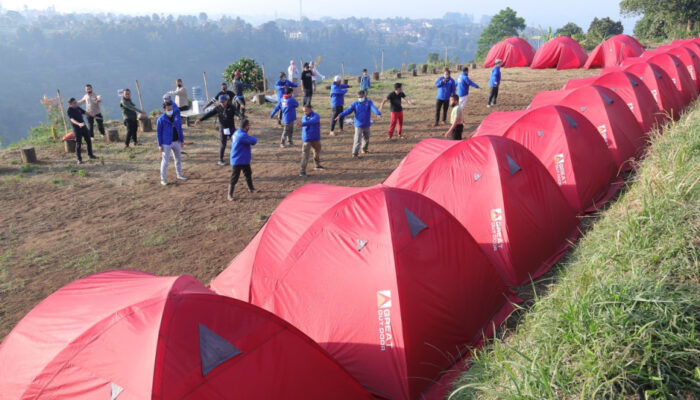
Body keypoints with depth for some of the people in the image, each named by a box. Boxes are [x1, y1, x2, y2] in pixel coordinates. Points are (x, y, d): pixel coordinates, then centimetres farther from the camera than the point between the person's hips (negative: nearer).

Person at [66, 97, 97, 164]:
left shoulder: (78, 108, 7)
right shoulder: (69, 111, -15)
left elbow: (85, 112, 22)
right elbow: (72, 119, -30)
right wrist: (79, 124, -47)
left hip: (83, 127, 7)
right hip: (76, 128, -7)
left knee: (88, 141, 13)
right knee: (78, 144, -4)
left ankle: (90, 155, 30)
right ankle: (79, 159, 3)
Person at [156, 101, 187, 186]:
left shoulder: (176, 117, 1)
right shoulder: (161, 119, -12)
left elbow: (180, 129, 9)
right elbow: (158, 132, -8)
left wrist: (182, 140, 8)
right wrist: (160, 145, -10)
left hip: (176, 142, 5)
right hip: (166, 143, -5)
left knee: (178, 159, 16)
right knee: (165, 161, -3)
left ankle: (179, 175, 33)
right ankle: (163, 179, 5)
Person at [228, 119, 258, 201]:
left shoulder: (237, 133, 3)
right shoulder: (242, 135, -27)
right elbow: (254, 141, -29)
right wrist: (254, 138, -2)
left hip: (245, 159, 10)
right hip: (238, 160, -10)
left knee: (248, 174, 22)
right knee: (235, 177, -3)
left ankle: (251, 188, 40)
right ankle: (230, 194, 5)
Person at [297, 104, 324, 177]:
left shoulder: (316, 116, -13)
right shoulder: (304, 117, 2)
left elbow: (312, 121, -35)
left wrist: (303, 124, -49)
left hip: (315, 138, 0)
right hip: (307, 139, 0)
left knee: (317, 151, 18)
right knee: (305, 154, -11)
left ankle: (317, 165, 42)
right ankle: (302, 171, -14)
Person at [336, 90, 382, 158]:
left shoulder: (369, 102, -3)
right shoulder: (355, 104, -2)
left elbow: (373, 108, -21)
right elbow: (348, 110, -10)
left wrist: (378, 113, -41)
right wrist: (340, 115, -24)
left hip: (366, 125, 2)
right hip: (358, 125, -2)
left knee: (366, 138, 20)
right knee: (357, 140, -10)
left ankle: (364, 149, 43)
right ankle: (354, 154, -8)